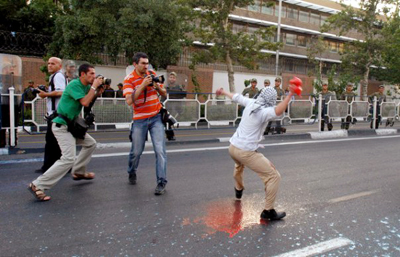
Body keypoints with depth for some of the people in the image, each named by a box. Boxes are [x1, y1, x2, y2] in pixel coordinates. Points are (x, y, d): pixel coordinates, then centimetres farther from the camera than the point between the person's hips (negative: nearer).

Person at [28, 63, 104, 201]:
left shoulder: (86, 86, 10)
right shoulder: (74, 85, -17)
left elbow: (91, 100, 15)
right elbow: (85, 102, -25)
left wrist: (99, 91, -1)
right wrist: (94, 86, -15)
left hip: (71, 125, 10)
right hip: (61, 126, -10)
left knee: (91, 143, 19)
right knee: (68, 158, -19)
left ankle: (78, 172, 30)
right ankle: (38, 185, -15)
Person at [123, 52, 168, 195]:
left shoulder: (152, 74, 5)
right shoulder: (129, 80, -7)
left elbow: (164, 94, 11)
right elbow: (129, 101, -21)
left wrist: (157, 86, -10)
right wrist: (143, 85, -25)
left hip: (156, 117, 2)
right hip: (140, 120, -2)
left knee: (160, 150, -8)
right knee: (136, 151, 8)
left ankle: (161, 182, -1)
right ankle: (132, 173, 38)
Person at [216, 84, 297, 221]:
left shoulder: (250, 103, 3)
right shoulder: (264, 111, -17)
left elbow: (236, 97, 20)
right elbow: (278, 111, -39)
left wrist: (223, 92, 37)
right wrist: (289, 95, -38)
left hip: (232, 147, 9)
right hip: (245, 152, -9)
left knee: (239, 164, 42)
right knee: (274, 176, -3)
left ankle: (239, 189, 65)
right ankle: (268, 211, 3)